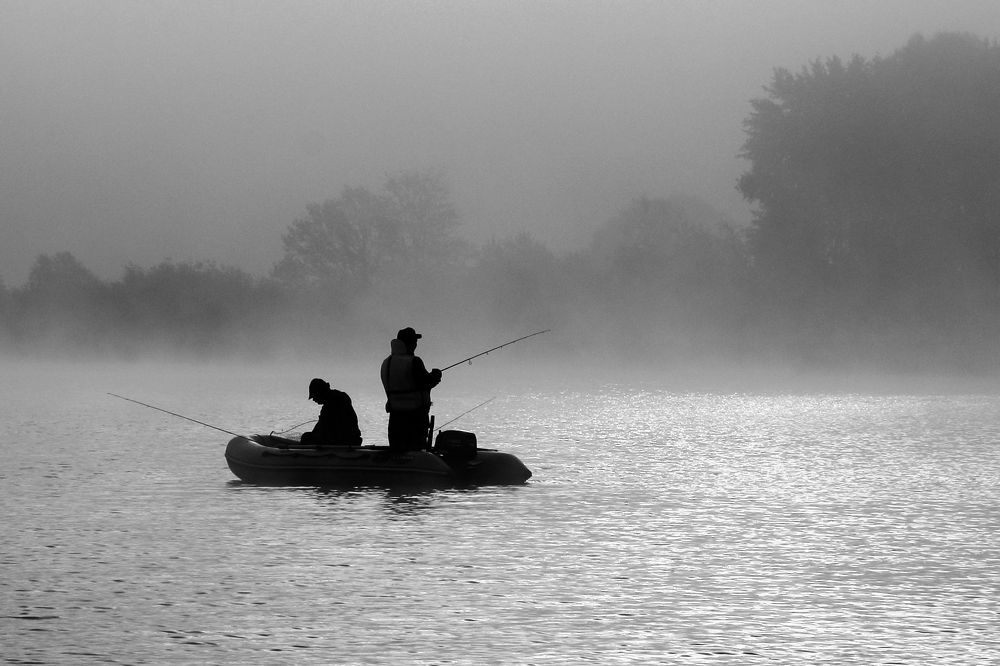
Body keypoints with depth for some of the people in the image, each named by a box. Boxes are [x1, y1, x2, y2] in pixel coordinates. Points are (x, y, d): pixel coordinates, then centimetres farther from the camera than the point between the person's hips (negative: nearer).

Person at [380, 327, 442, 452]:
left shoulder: (386, 363, 8)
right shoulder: (414, 362, -15)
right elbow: (426, 383, -13)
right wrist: (436, 376, 8)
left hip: (395, 415, 6)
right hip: (415, 413, -6)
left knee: (395, 451, 8)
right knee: (415, 451, -4)